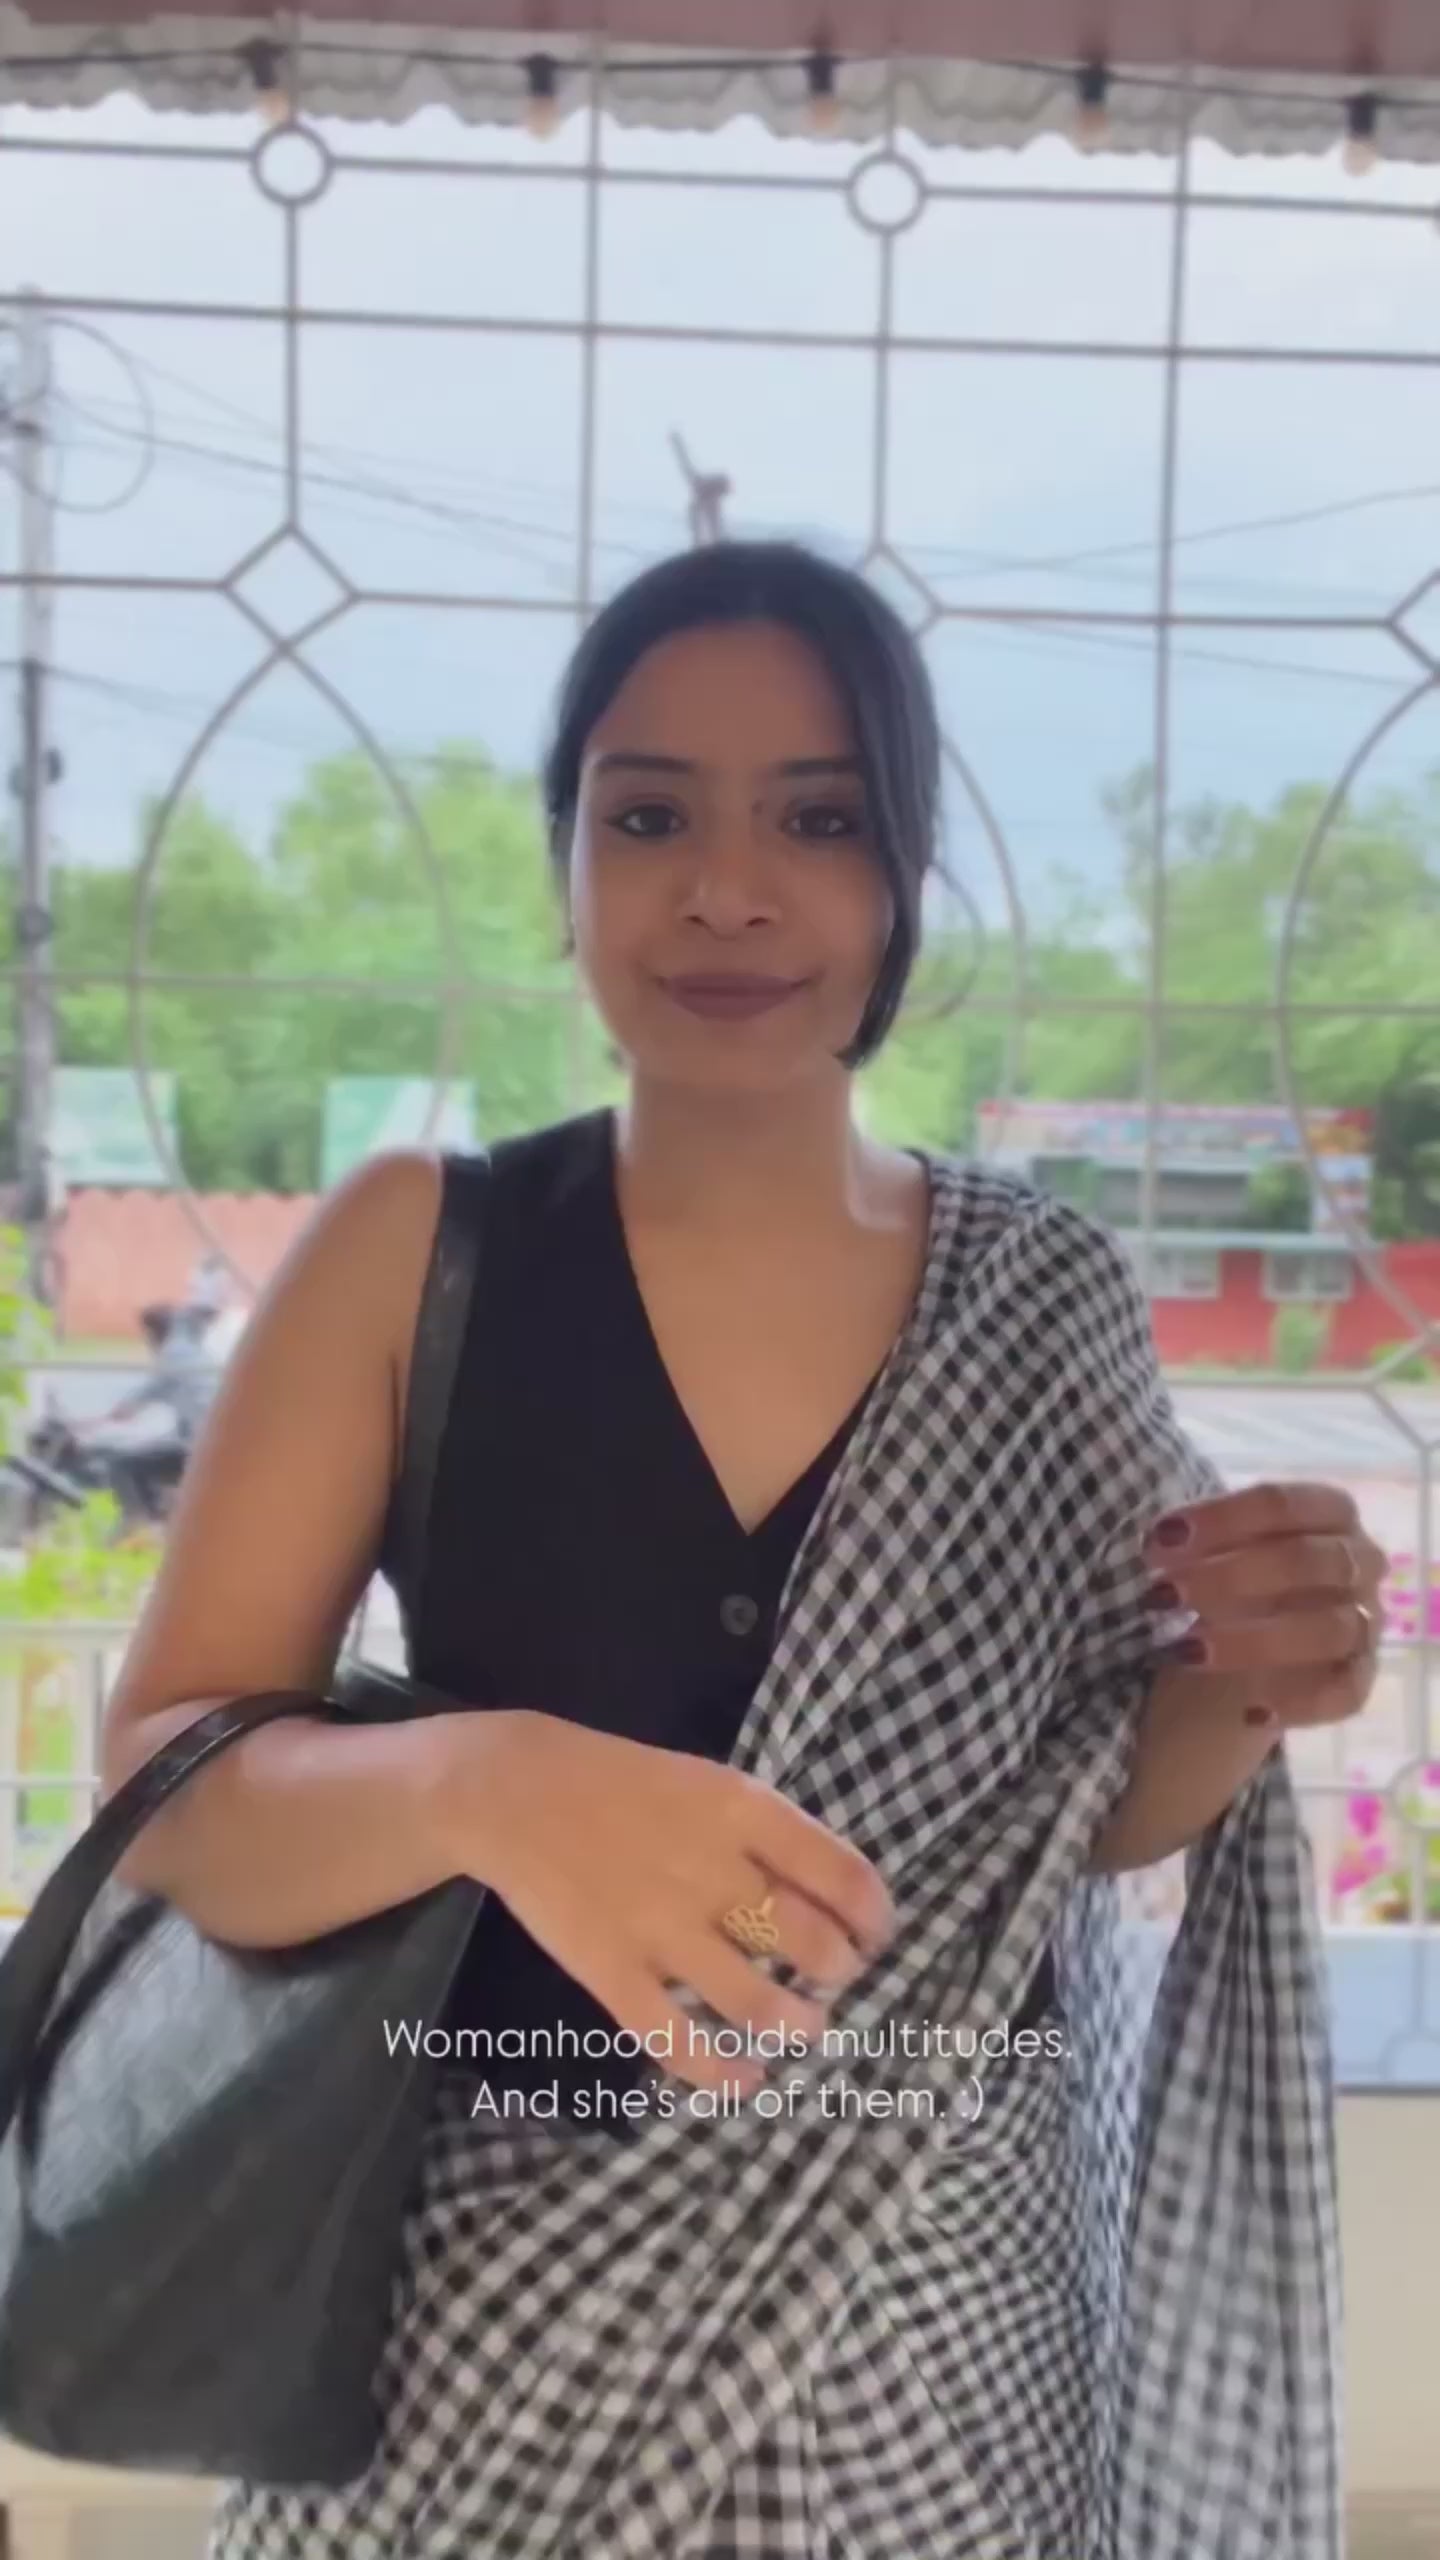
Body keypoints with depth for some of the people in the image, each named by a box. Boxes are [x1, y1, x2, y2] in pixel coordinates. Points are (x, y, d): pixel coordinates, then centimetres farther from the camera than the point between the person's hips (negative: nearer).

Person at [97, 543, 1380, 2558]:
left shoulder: (1046, 1307, -5)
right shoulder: (413, 1250, -11)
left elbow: (1083, 1817, 6)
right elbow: (160, 1792, -12)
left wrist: (1236, 1697, -14)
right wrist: (481, 1786, -31)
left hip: (931, 2317, 2)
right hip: (485, 2303, -1)